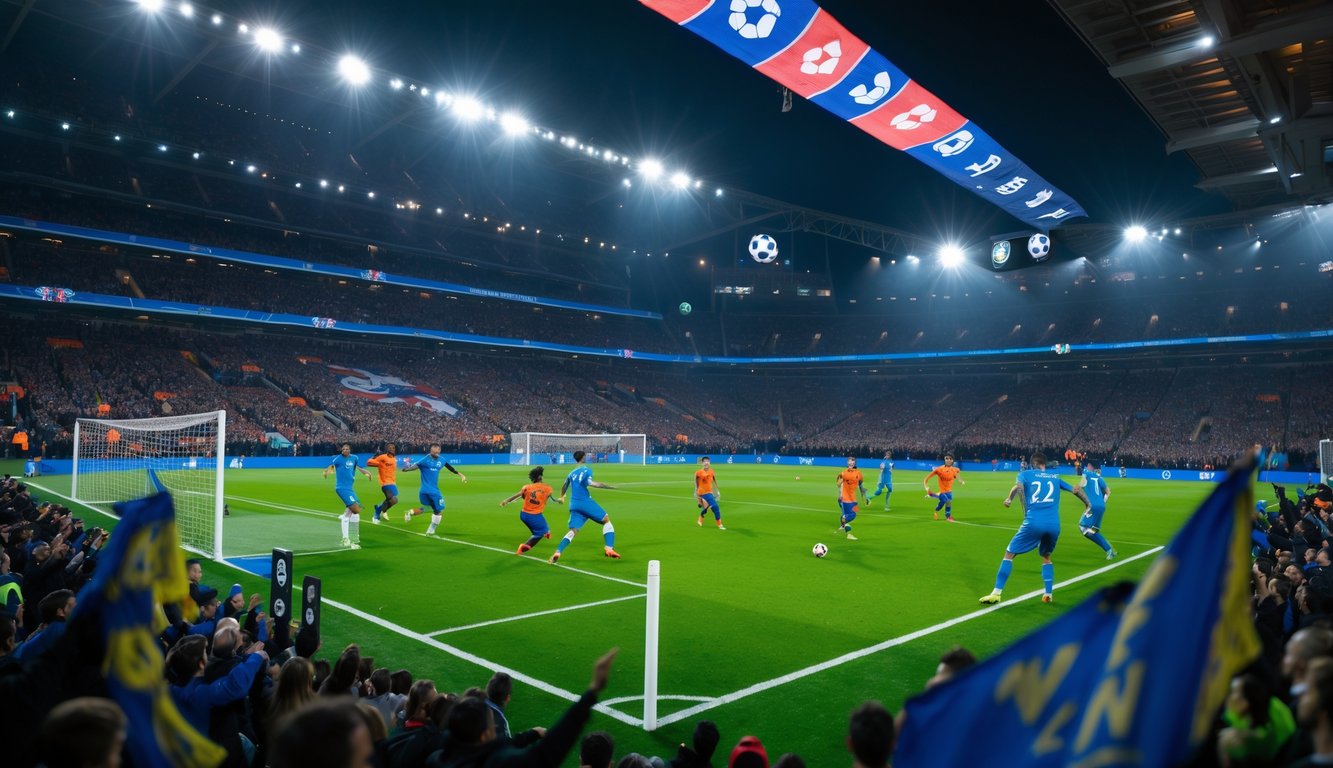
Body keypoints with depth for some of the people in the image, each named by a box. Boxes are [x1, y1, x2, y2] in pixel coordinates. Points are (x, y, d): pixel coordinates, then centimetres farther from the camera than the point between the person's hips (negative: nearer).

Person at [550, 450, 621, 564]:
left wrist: (561, 497, 51)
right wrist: (608, 486, -22)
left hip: (574, 504, 6)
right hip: (585, 502, -6)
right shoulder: (586, 469, -2)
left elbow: (564, 487, 30)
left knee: (573, 531, 2)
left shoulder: (572, 473, 17)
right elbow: (589, 483, -21)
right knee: (607, 520, 7)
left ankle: (557, 553, -18)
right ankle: (609, 549, -6)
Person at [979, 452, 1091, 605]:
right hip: (1054, 524, 4)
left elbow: (1018, 486, -10)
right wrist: (1087, 505, 40)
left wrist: (1009, 499, 2)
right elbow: (1076, 490, 25)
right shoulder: (1056, 477, 22)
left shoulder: (1025, 474, 12)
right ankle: (1048, 594, 20)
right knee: (1046, 557, 30)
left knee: (1009, 554, 8)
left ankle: (996, 594, 1)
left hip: (1033, 523, -3)